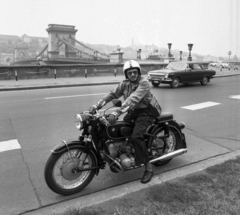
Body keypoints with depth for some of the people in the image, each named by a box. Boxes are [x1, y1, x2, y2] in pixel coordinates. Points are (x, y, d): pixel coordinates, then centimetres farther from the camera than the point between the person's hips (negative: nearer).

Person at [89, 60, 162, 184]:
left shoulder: (144, 83, -19)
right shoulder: (125, 84, 5)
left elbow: (133, 99, -33)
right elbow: (113, 94, 1)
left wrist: (117, 112, -44)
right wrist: (97, 105, -12)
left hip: (146, 111, -7)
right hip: (133, 111, 8)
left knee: (136, 137, -26)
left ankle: (148, 168, -14)